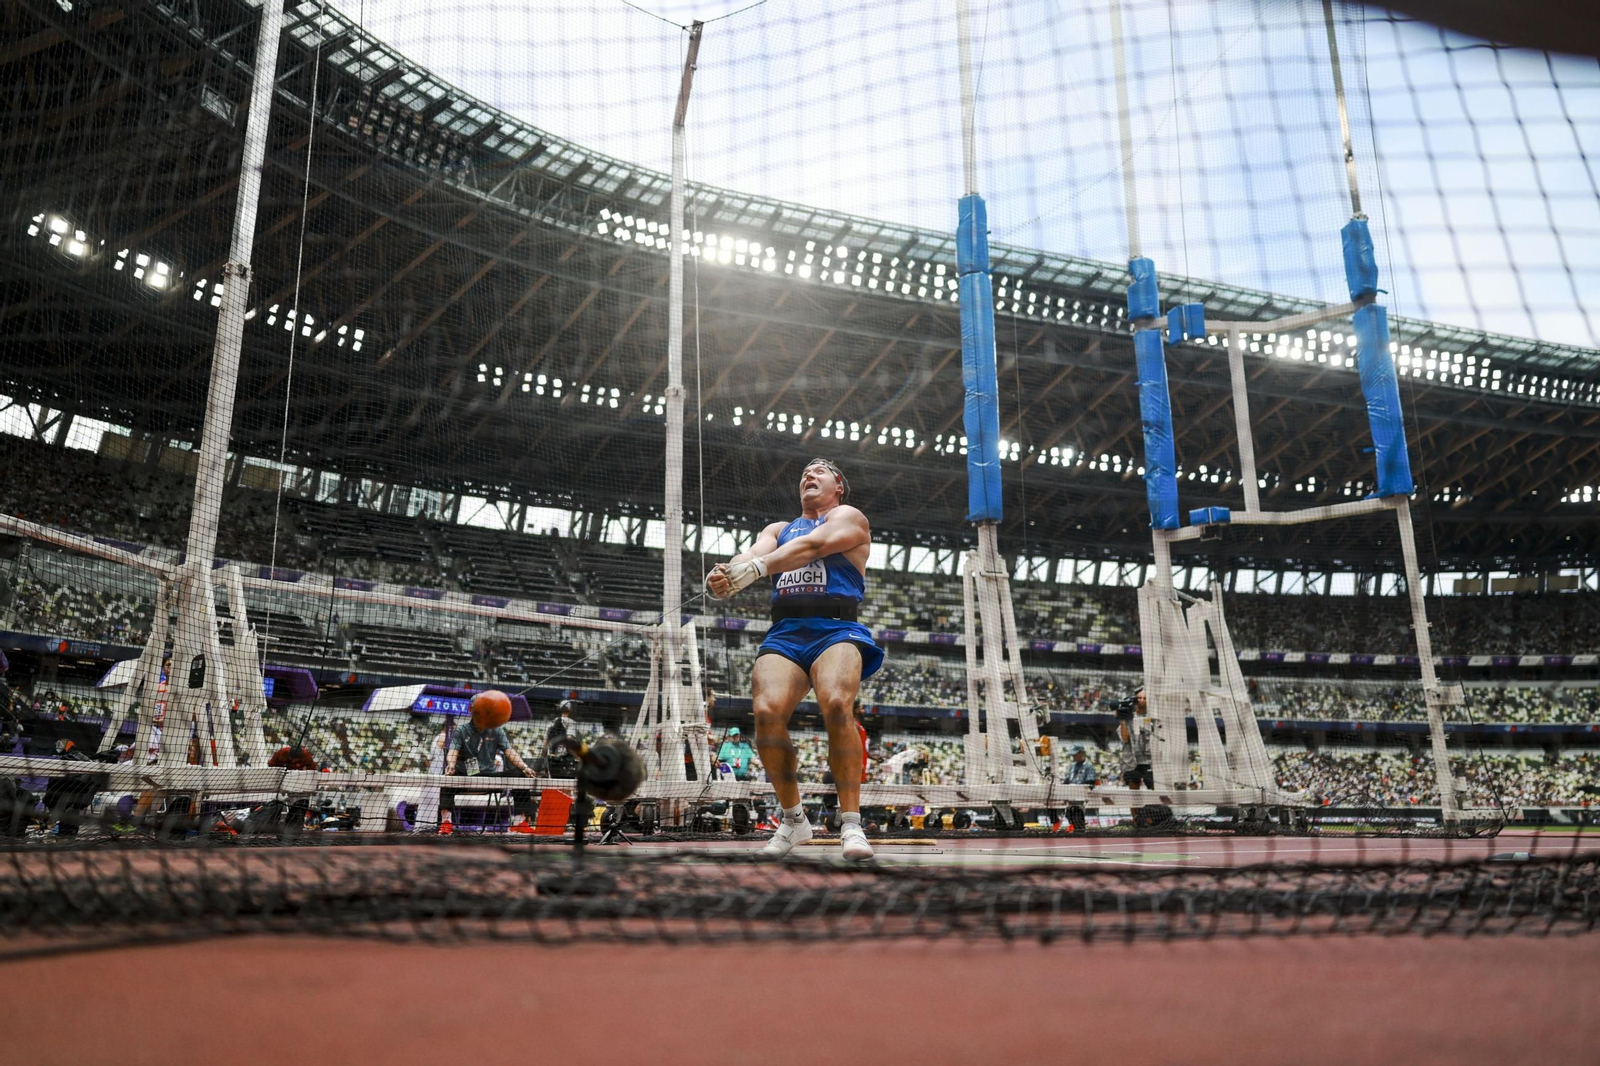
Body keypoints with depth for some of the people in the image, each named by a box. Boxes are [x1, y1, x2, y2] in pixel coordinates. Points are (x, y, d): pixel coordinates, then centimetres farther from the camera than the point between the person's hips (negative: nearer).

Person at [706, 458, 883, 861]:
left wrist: (753, 568, -24)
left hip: (837, 630, -3)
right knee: (767, 711, -22)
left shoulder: (849, 517, 13)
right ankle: (793, 819, -2)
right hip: (784, 634, 4)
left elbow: (811, 545, -8)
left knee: (836, 704, -31)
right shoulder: (778, 529, 29)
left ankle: (851, 825, -20)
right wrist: (722, 575, -18)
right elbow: (753, 555, 7)